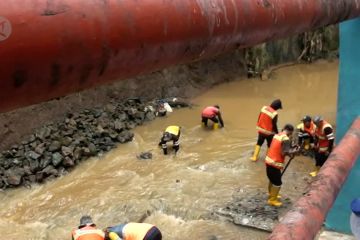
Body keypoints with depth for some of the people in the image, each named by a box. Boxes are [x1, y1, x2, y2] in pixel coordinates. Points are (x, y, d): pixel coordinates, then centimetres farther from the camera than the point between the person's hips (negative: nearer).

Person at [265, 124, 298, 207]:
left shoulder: (277, 135, 10)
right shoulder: (286, 139, -15)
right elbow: (284, 153, -22)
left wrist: (289, 151, 12)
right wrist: (293, 152, -6)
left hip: (268, 160, 9)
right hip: (275, 163, -9)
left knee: (272, 180, 25)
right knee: (277, 182, 4)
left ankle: (271, 195, 40)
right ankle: (272, 200, 13)